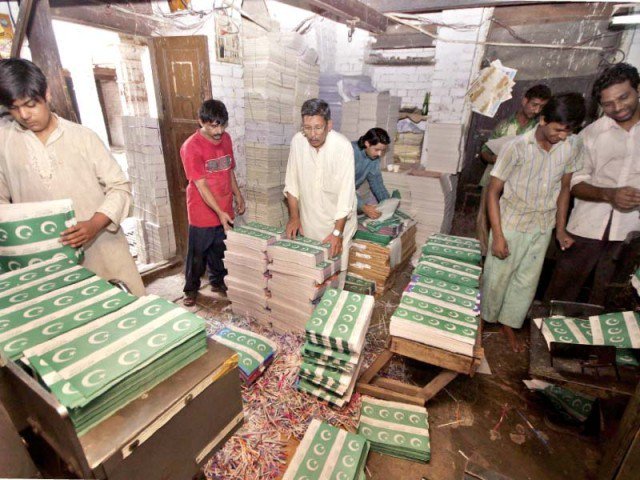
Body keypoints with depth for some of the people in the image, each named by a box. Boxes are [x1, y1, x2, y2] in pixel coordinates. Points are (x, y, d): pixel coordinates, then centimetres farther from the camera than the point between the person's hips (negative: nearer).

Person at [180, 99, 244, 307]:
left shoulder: (226, 138, 2)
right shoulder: (191, 147, -18)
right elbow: (201, 185, -21)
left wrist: (238, 196, 15)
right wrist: (219, 212, -26)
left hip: (225, 211, 5)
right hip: (203, 213, -5)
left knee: (220, 251, 19)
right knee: (197, 255, 11)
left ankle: (218, 282, 39)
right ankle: (191, 289, 30)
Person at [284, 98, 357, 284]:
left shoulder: (342, 146, -23)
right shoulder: (297, 141, -12)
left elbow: (346, 192, -24)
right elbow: (292, 182, -2)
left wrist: (337, 232, -27)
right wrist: (294, 216, -7)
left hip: (337, 218, -3)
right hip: (308, 217, 4)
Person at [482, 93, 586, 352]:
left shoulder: (573, 146, -6)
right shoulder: (517, 147, -20)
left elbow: (564, 188, 7)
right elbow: (493, 191, -15)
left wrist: (561, 229, 9)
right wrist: (497, 235, -18)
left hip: (543, 227, 4)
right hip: (511, 224, -4)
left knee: (527, 281, 15)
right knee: (496, 278, 8)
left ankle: (508, 324, 35)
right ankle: (483, 322, 33)